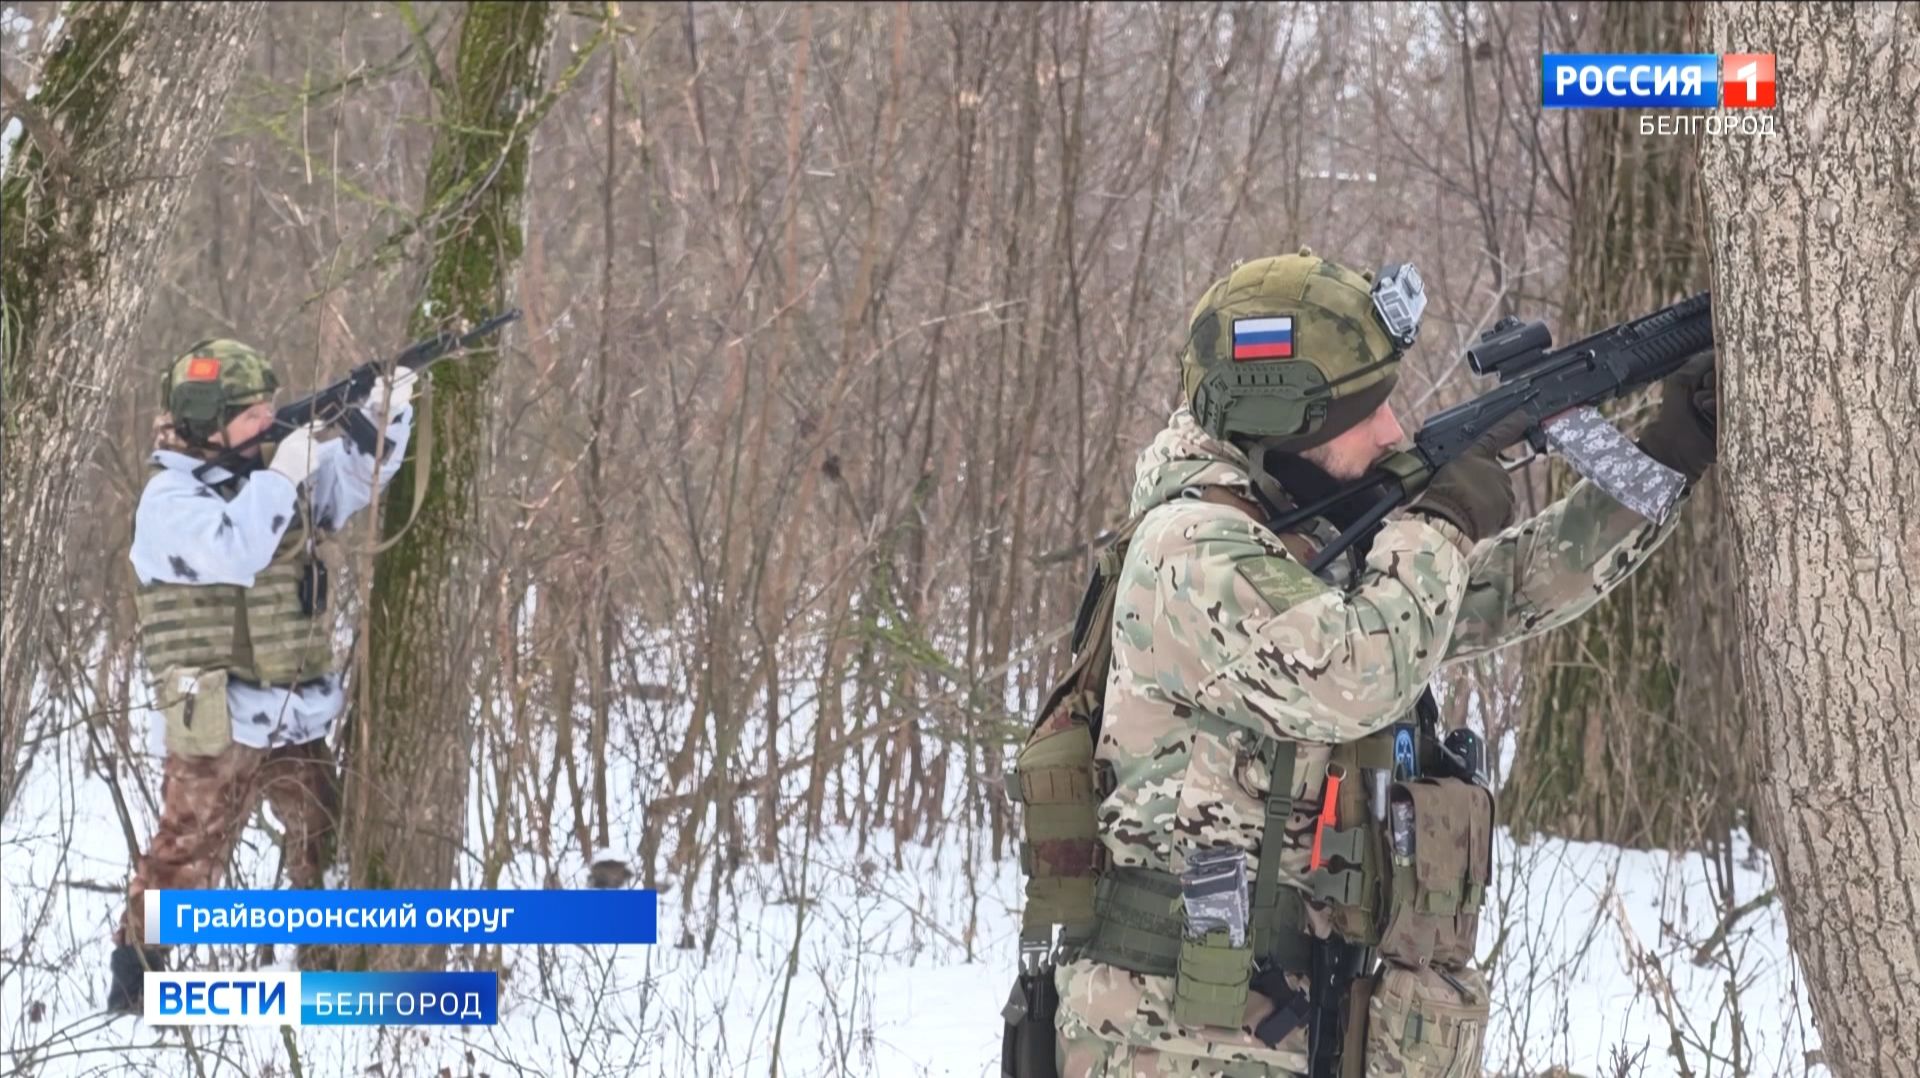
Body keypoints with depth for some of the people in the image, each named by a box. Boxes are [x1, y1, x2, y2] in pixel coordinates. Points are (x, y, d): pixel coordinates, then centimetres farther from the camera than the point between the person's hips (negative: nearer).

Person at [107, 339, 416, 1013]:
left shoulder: (267, 470, 10)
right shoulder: (169, 501, -13)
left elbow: (356, 475, 13)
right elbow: (233, 554, -30)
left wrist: (384, 417, -6)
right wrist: (280, 474, -26)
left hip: (297, 721, 8)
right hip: (219, 728, -8)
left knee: (329, 849, 14)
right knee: (187, 854, -4)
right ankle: (135, 979, 5)